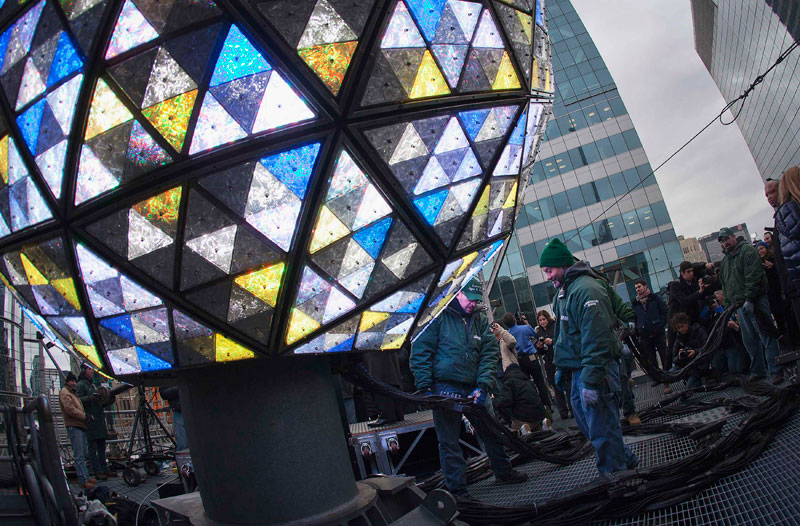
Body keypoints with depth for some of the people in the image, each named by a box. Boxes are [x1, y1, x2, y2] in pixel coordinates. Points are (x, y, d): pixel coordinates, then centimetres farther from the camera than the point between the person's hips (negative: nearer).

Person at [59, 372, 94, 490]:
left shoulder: (73, 393, 25)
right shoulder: (64, 392, -5)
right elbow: (70, 409, -17)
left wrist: (86, 416, 18)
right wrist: (85, 416, -15)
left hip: (80, 426, 10)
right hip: (73, 426, -10)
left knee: (83, 453, 12)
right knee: (79, 455, -12)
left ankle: (85, 477, 18)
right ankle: (83, 480, -13)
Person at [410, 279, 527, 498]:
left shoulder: (480, 320, 8)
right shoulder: (439, 317, -6)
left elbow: (489, 355, 5)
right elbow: (420, 352, -6)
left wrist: (483, 386, -8)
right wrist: (425, 387, -11)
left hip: (474, 388, 5)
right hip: (445, 388, -5)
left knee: (491, 431, 17)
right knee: (449, 442, 3)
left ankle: (503, 471, 39)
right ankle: (457, 489, 15)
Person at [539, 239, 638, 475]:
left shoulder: (587, 289, -20)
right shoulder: (562, 291, 13)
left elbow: (596, 340, -25)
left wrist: (591, 381, -26)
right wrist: (561, 367, 22)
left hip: (596, 369, -10)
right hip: (578, 370, 10)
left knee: (601, 428, -3)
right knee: (586, 420, 20)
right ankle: (625, 460, 35)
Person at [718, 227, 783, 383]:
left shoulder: (747, 250, -4)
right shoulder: (724, 261, 20)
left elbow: (753, 276, -14)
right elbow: (725, 286, 22)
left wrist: (749, 299, -20)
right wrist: (729, 306, 14)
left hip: (754, 302, -7)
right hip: (739, 306, 7)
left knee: (766, 336, -6)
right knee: (750, 341, 10)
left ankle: (776, 370, -4)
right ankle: (757, 371, 17)